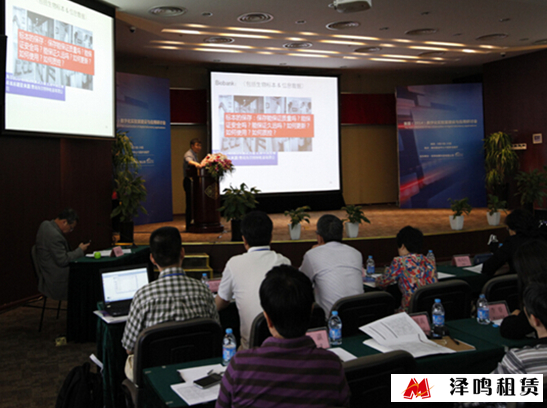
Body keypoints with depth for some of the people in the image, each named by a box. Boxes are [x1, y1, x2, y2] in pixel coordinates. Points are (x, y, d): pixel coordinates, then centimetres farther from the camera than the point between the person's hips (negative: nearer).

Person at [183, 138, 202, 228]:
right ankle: (189, 226, -5)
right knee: (190, 204, -8)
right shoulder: (189, 154, -12)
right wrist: (195, 163, -55)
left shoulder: (195, 155, 20)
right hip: (189, 181, -10)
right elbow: (188, 160, -37)